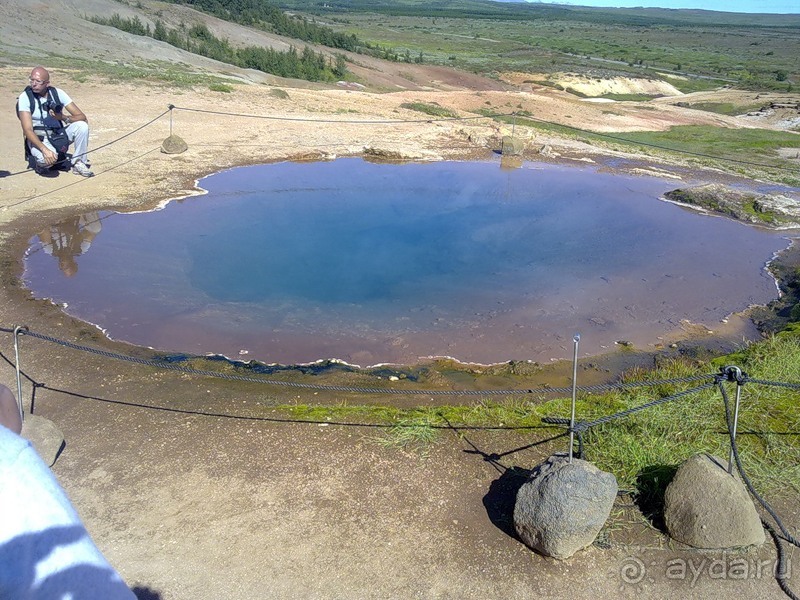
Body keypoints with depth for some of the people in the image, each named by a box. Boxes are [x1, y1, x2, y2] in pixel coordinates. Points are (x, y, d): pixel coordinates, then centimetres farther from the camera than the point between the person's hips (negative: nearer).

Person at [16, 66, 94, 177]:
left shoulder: (58, 93, -7)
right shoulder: (25, 97, -14)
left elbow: (82, 117, -10)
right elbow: (28, 130, -22)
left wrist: (64, 117, -31)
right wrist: (45, 149, -37)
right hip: (38, 139, -3)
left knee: (82, 126, -23)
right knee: (46, 158, -37)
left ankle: (78, 163, -8)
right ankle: (42, 164, 2)